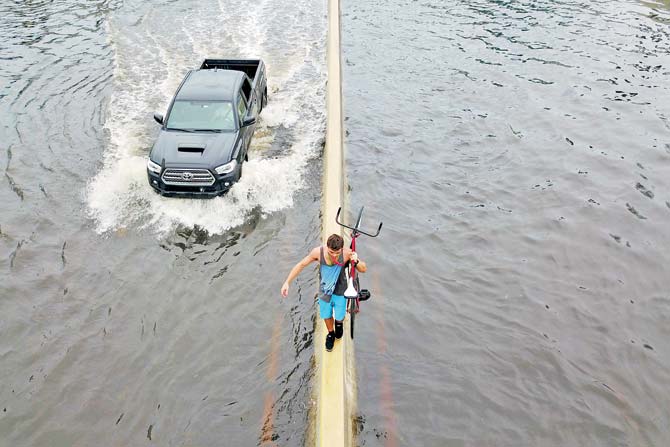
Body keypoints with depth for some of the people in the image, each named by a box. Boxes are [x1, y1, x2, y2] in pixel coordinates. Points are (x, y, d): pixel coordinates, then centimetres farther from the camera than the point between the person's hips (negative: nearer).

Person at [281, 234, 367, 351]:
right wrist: (287, 282, -14)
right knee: (326, 315, 21)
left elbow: (363, 269, -19)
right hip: (325, 290, 1)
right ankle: (331, 334, 53)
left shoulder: (346, 253, -30)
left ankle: (339, 322, 52)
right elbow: (301, 265, -12)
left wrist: (356, 261, -42)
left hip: (340, 291, -1)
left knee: (339, 317, 13)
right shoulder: (318, 252, -28)